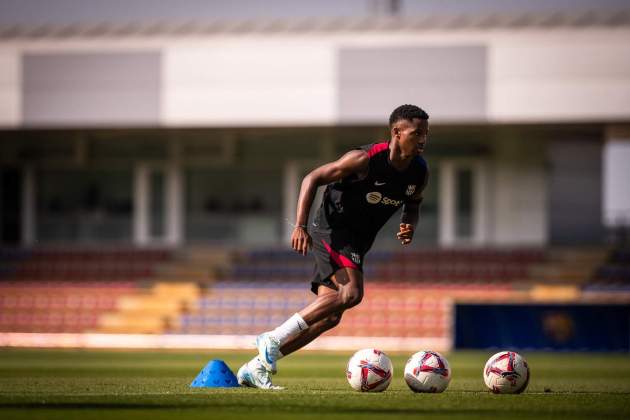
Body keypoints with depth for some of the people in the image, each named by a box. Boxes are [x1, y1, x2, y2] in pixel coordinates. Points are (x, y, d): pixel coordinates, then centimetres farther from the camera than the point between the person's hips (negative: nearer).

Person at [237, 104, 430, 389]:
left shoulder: (420, 172, 1)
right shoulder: (365, 159, -20)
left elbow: (412, 204, 21)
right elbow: (313, 178, -12)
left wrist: (409, 227, -3)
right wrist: (300, 226, -21)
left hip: (356, 245, 8)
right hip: (332, 230, -8)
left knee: (329, 317, 0)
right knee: (351, 293, -28)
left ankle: (255, 368, 6)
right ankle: (273, 340, -22)